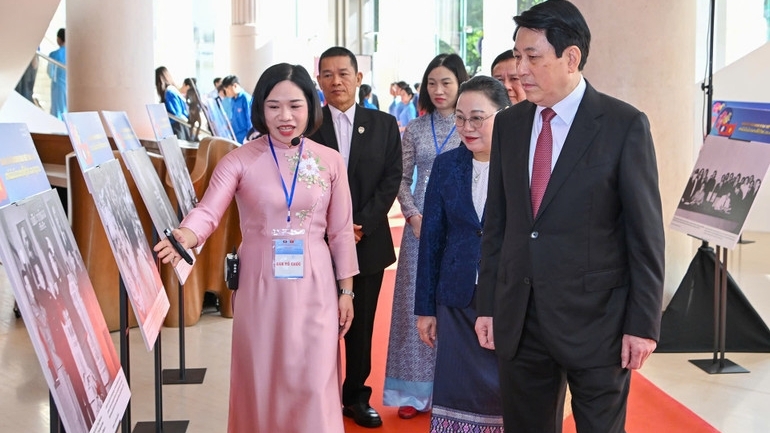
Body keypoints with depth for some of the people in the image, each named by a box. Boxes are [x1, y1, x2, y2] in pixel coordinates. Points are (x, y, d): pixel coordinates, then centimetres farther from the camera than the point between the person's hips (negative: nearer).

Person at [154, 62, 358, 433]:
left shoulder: (330, 161, 1)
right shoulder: (239, 160, -4)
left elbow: (341, 231, 6)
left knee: (312, 383, 4)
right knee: (261, 380, 9)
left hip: (313, 285, 1)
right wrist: (185, 237, -39)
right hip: (259, 284, 0)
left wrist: (346, 290, 7)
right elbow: (208, 210, -18)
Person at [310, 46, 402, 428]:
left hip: (368, 241, 2)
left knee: (361, 324, 9)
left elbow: (391, 179, 1)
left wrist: (362, 223, -10)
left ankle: (356, 396, 22)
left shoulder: (384, 125, 6)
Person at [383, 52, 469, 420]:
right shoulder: (415, 129, 7)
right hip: (421, 223, 2)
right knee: (416, 302, 4)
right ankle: (415, 388, 14)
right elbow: (402, 179, 7)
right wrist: (413, 216, -7)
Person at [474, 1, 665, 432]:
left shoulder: (625, 125, -8)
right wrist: (488, 304, 8)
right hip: (518, 318, 4)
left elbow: (646, 232, -8)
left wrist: (644, 323, -9)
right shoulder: (508, 124, 6)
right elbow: (497, 223, 10)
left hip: (596, 318, -4)